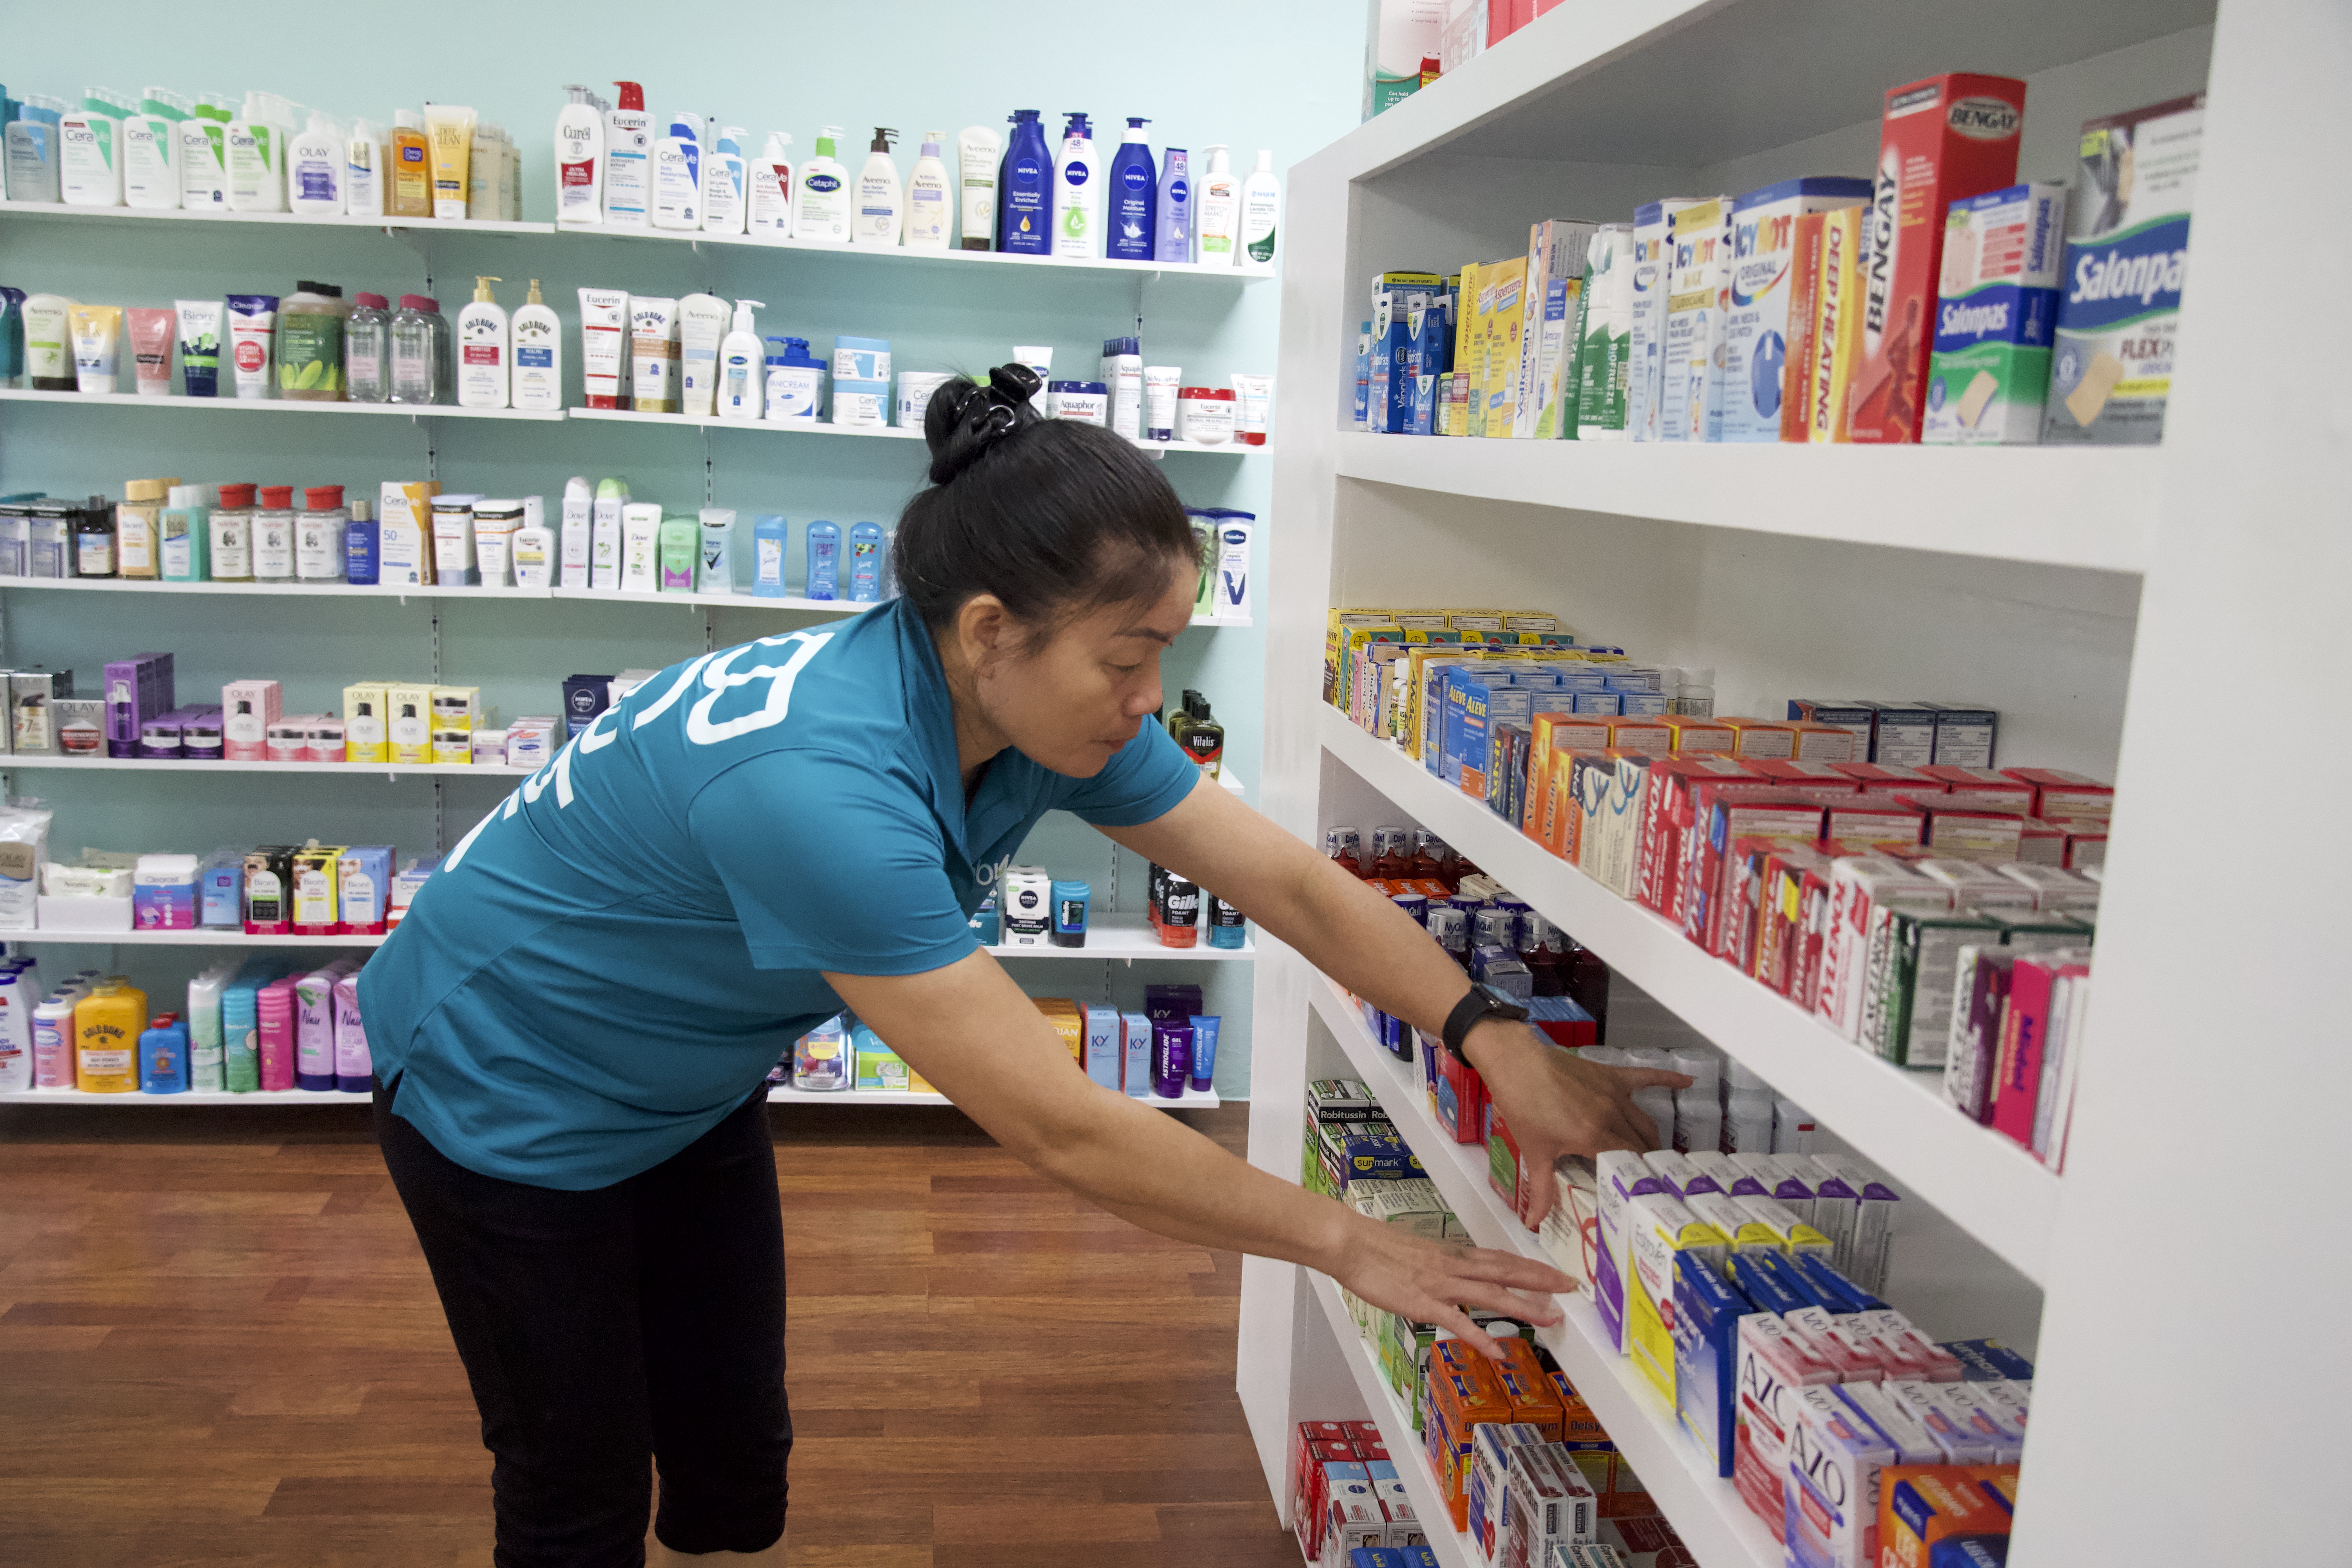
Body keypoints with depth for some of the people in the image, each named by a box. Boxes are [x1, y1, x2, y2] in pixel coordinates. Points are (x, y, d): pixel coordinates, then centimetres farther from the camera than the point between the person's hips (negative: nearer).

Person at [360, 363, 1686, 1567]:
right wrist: (1345, 1242, -30)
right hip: (507, 1096, -7)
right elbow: (1064, 1128, -39)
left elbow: (1291, 881, -12)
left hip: (689, 1088, 7)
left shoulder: (1051, 710, -17)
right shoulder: (818, 782, -42)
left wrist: (1499, 1040, -23)